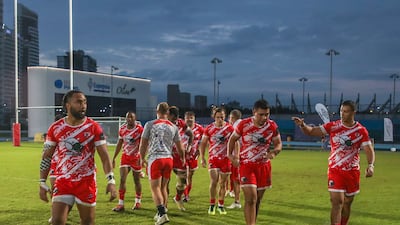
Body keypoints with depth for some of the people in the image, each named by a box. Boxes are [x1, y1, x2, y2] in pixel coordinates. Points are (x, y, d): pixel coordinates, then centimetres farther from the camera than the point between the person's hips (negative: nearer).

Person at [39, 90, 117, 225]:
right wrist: (42, 183, 2)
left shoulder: (94, 127, -5)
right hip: (62, 182, 1)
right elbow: (46, 157, 7)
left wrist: (111, 181, -15)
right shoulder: (55, 128, 0)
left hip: (86, 181, -1)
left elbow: (104, 156, -5)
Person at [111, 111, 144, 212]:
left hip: (136, 157, -3)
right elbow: (119, 144, 11)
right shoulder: (122, 129, 1)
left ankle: (138, 202, 28)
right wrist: (114, 158, 11)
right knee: (122, 179, -7)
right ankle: (121, 204, -3)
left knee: (137, 180, 9)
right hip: (125, 157, 3)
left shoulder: (140, 129, -12)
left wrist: (141, 158, -27)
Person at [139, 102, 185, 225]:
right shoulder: (173, 127, 8)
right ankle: (160, 213, 26)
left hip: (155, 158, -4)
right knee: (163, 187, 16)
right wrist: (183, 159, 30)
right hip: (168, 159, 4)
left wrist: (142, 158, 15)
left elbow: (143, 144, 0)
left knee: (155, 188, 0)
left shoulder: (150, 124, -2)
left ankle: (162, 214, -13)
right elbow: (180, 147, 13)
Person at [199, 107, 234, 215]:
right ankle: (212, 205, 5)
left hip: (225, 159, 1)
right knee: (213, 182, -12)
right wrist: (202, 158, 0)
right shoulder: (209, 128, -2)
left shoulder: (230, 128, -2)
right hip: (213, 158, -1)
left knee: (223, 184, 8)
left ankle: (221, 205, 24)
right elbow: (203, 143, 6)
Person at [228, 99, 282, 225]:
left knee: (258, 200, 14)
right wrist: (231, 156, -4)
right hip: (246, 165, -3)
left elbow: (278, 143, 4)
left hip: (264, 166, 3)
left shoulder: (272, 126, -7)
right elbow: (232, 139, 4)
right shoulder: (244, 124, -12)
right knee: (251, 199, -14)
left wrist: (274, 152, -17)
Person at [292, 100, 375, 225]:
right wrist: (302, 125, -27)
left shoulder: (361, 130, -4)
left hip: (353, 172, 2)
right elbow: (311, 131, -6)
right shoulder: (333, 126, -5)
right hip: (335, 170, -2)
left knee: (347, 203, 16)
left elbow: (369, 150, -7)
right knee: (337, 202, -11)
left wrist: (370, 165, -25)